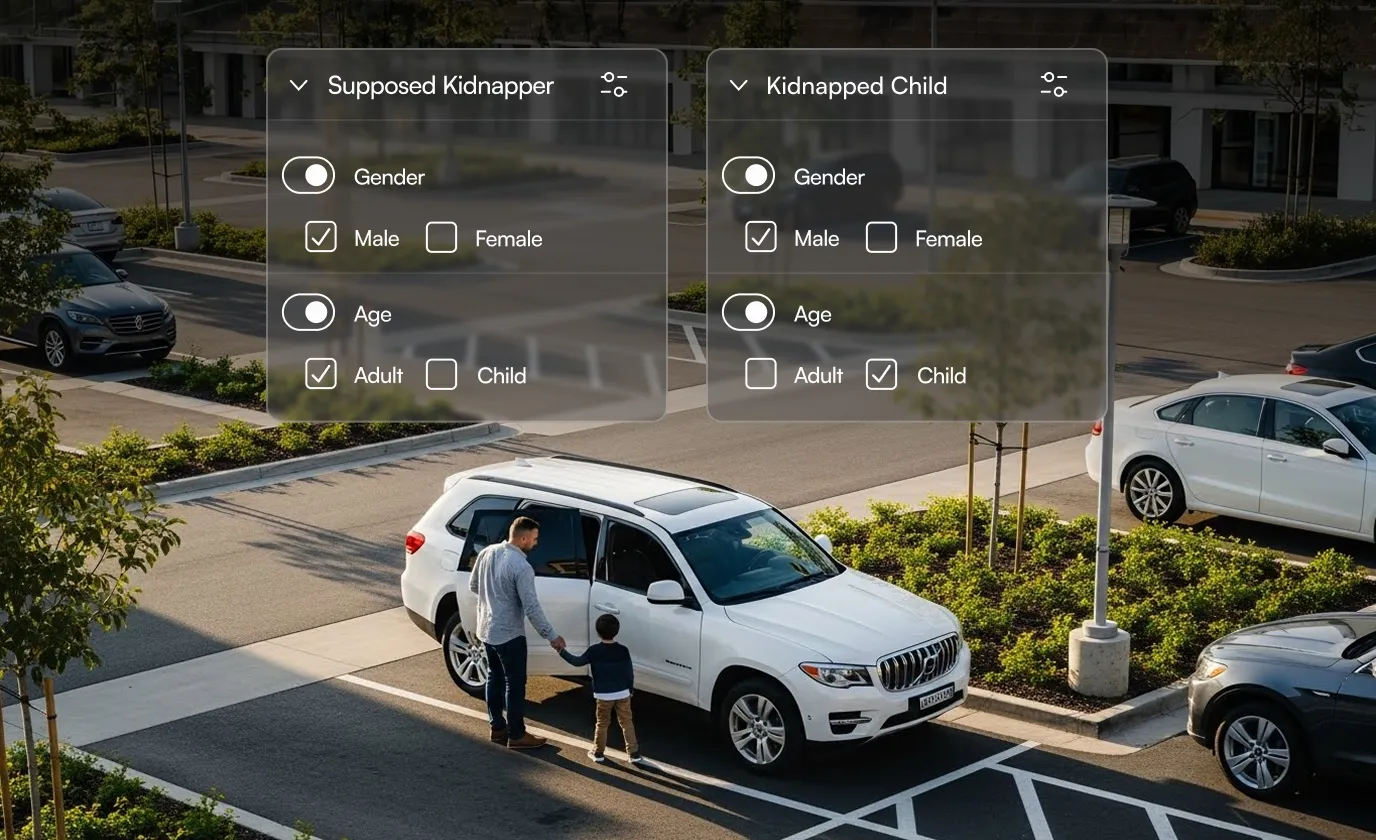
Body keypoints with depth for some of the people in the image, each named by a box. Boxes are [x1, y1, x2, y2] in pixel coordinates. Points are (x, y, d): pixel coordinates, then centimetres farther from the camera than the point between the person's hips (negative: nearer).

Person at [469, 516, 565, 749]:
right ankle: (517, 735, 14)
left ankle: (497, 727, 30)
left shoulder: (487, 553, -2)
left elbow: (473, 585, 12)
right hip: (508, 635, -8)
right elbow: (532, 609, -23)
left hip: (486, 629, 8)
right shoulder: (522, 567, -25)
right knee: (515, 684, 5)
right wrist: (551, 636, -14)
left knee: (495, 678, 20)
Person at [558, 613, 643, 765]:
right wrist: (631, 689, 15)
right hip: (623, 693, 1)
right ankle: (634, 753, 6)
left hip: (603, 695, -1)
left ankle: (598, 753, 20)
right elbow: (630, 672, 1)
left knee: (602, 724, 13)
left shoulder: (594, 651, -11)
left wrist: (562, 651, 13)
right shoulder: (623, 650, -5)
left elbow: (577, 662, 1)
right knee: (627, 723, 7)